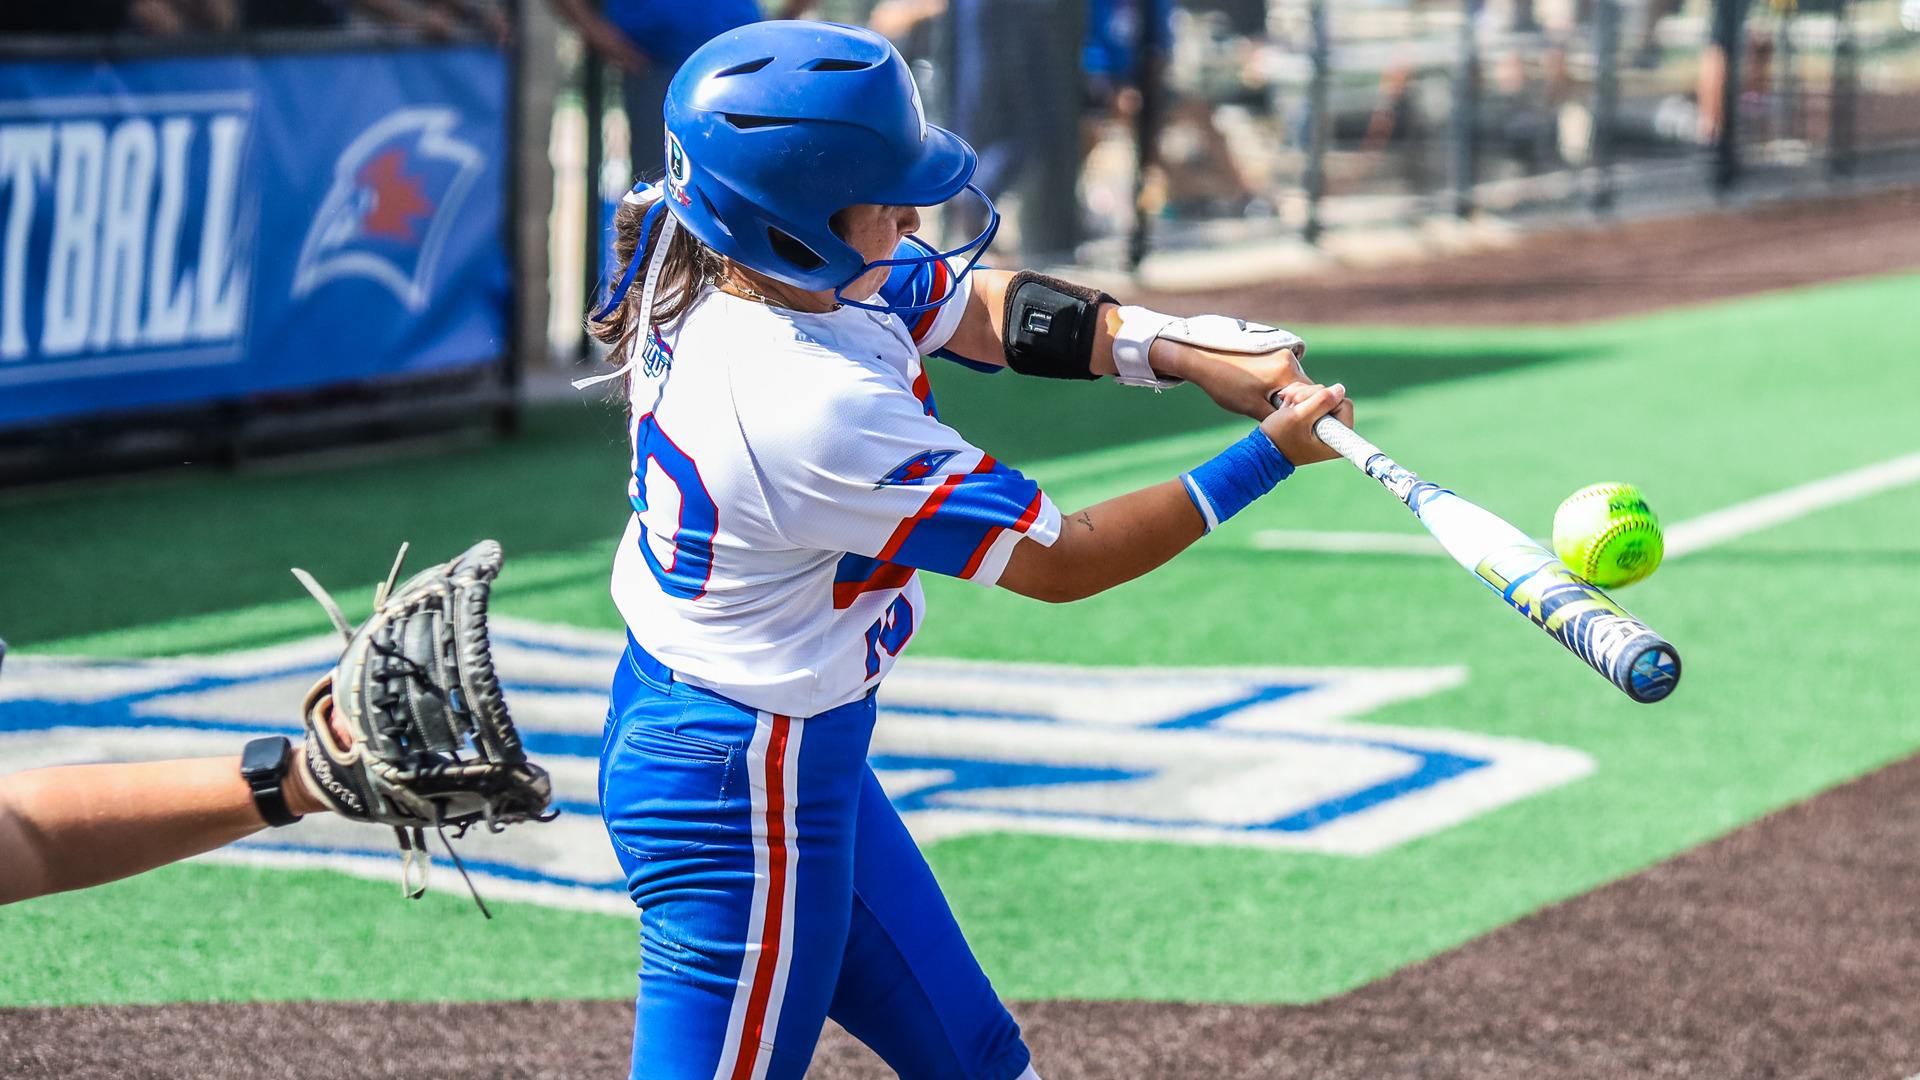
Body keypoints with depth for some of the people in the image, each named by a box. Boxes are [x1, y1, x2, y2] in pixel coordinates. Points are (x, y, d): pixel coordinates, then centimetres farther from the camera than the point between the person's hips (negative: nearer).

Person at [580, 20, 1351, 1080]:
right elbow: (1061, 560, -22)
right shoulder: (818, 410, -32)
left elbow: (983, 308, 2)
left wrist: (1190, 350, -12)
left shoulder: (721, 277, -6)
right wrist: (1267, 456, -14)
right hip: (741, 788, -10)